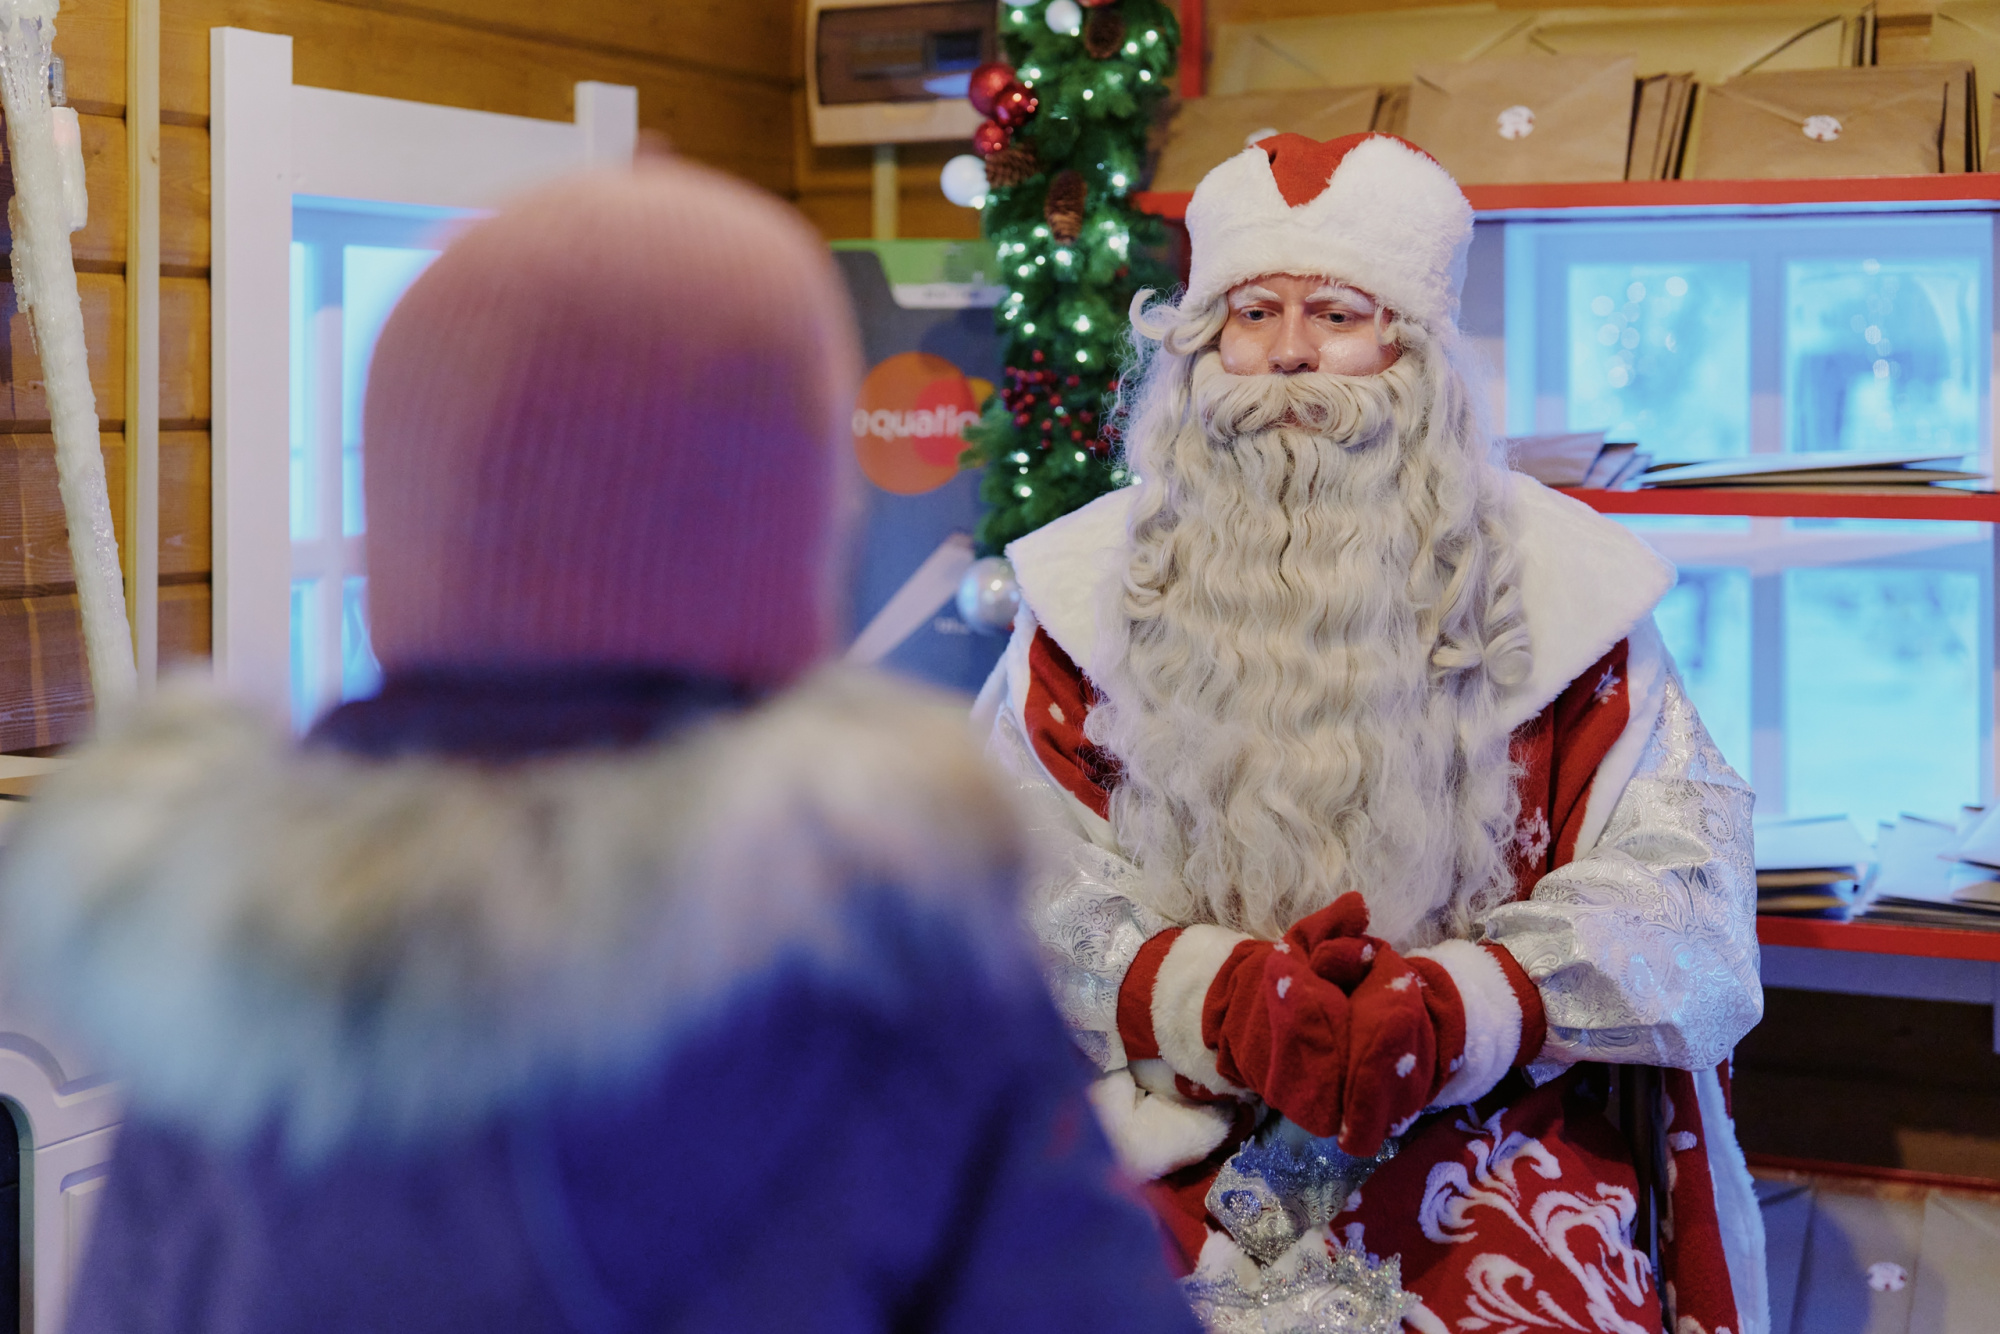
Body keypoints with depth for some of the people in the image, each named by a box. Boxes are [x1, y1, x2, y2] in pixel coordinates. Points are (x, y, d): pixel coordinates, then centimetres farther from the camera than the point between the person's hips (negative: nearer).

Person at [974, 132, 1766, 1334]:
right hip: (1172, 1136, 0)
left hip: (1482, 1127, 0)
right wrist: (1215, 996, -16)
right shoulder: (1096, 584, 9)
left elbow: (1679, 871, 2)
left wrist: (1456, 1008, -15)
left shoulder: (1553, 581, 7)